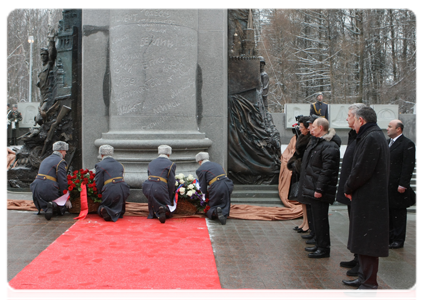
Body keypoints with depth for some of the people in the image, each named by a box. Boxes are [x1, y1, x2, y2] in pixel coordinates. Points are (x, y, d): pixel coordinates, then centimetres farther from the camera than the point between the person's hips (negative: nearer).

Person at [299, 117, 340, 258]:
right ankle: (319, 244, 27)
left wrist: (320, 189, -25)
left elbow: (327, 170, -24)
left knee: (321, 218, -5)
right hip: (314, 188, 11)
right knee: (316, 217, 17)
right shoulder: (317, 142, 16)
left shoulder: (329, 146, -18)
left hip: (320, 190, -11)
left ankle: (324, 248, 3)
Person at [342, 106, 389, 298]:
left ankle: (369, 285, 1)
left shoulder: (371, 138, -17)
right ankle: (364, 278, 26)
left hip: (369, 200, -10)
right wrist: (350, 188, 9)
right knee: (363, 241, 17)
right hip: (367, 198, 10)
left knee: (367, 243, -5)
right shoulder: (375, 136, 16)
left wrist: (348, 188, -6)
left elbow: (362, 170, -21)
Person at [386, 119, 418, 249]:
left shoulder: (407, 144, -10)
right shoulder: (387, 142, 14)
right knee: (387, 213, 13)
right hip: (386, 185, 7)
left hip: (398, 186, -7)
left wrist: (403, 184, -19)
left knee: (398, 213, 2)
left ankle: (398, 240, 10)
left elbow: (408, 166, -15)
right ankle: (389, 237, 23)